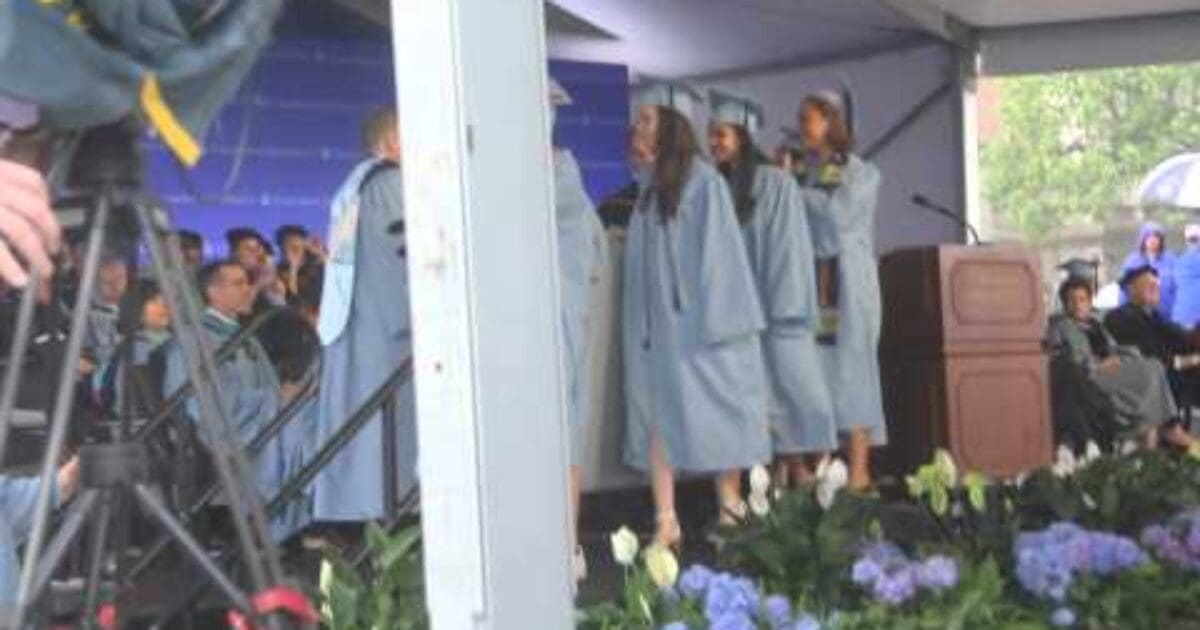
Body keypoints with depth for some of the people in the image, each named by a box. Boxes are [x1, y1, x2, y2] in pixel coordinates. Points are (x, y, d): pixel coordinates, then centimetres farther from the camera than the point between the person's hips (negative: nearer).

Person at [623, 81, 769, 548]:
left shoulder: (702, 181, -9)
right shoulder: (649, 184, 12)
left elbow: (717, 251, -12)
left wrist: (715, 319, -15)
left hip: (695, 320, -6)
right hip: (654, 324, 7)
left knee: (713, 417, 2)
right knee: (655, 417, 1)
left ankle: (730, 511, 14)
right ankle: (666, 523, 1)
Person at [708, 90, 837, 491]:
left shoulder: (776, 184, -8)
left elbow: (789, 249, -11)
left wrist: (785, 311, -15)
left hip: (778, 309, -5)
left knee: (795, 390, -4)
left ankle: (813, 475, 3)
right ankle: (780, 475, 8)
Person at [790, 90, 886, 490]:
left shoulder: (861, 173, 3)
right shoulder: (799, 171, 15)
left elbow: (838, 215, -13)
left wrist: (794, 190, -5)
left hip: (845, 284, -4)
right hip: (806, 281, 4)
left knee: (848, 368, -6)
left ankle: (858, 472, -7)